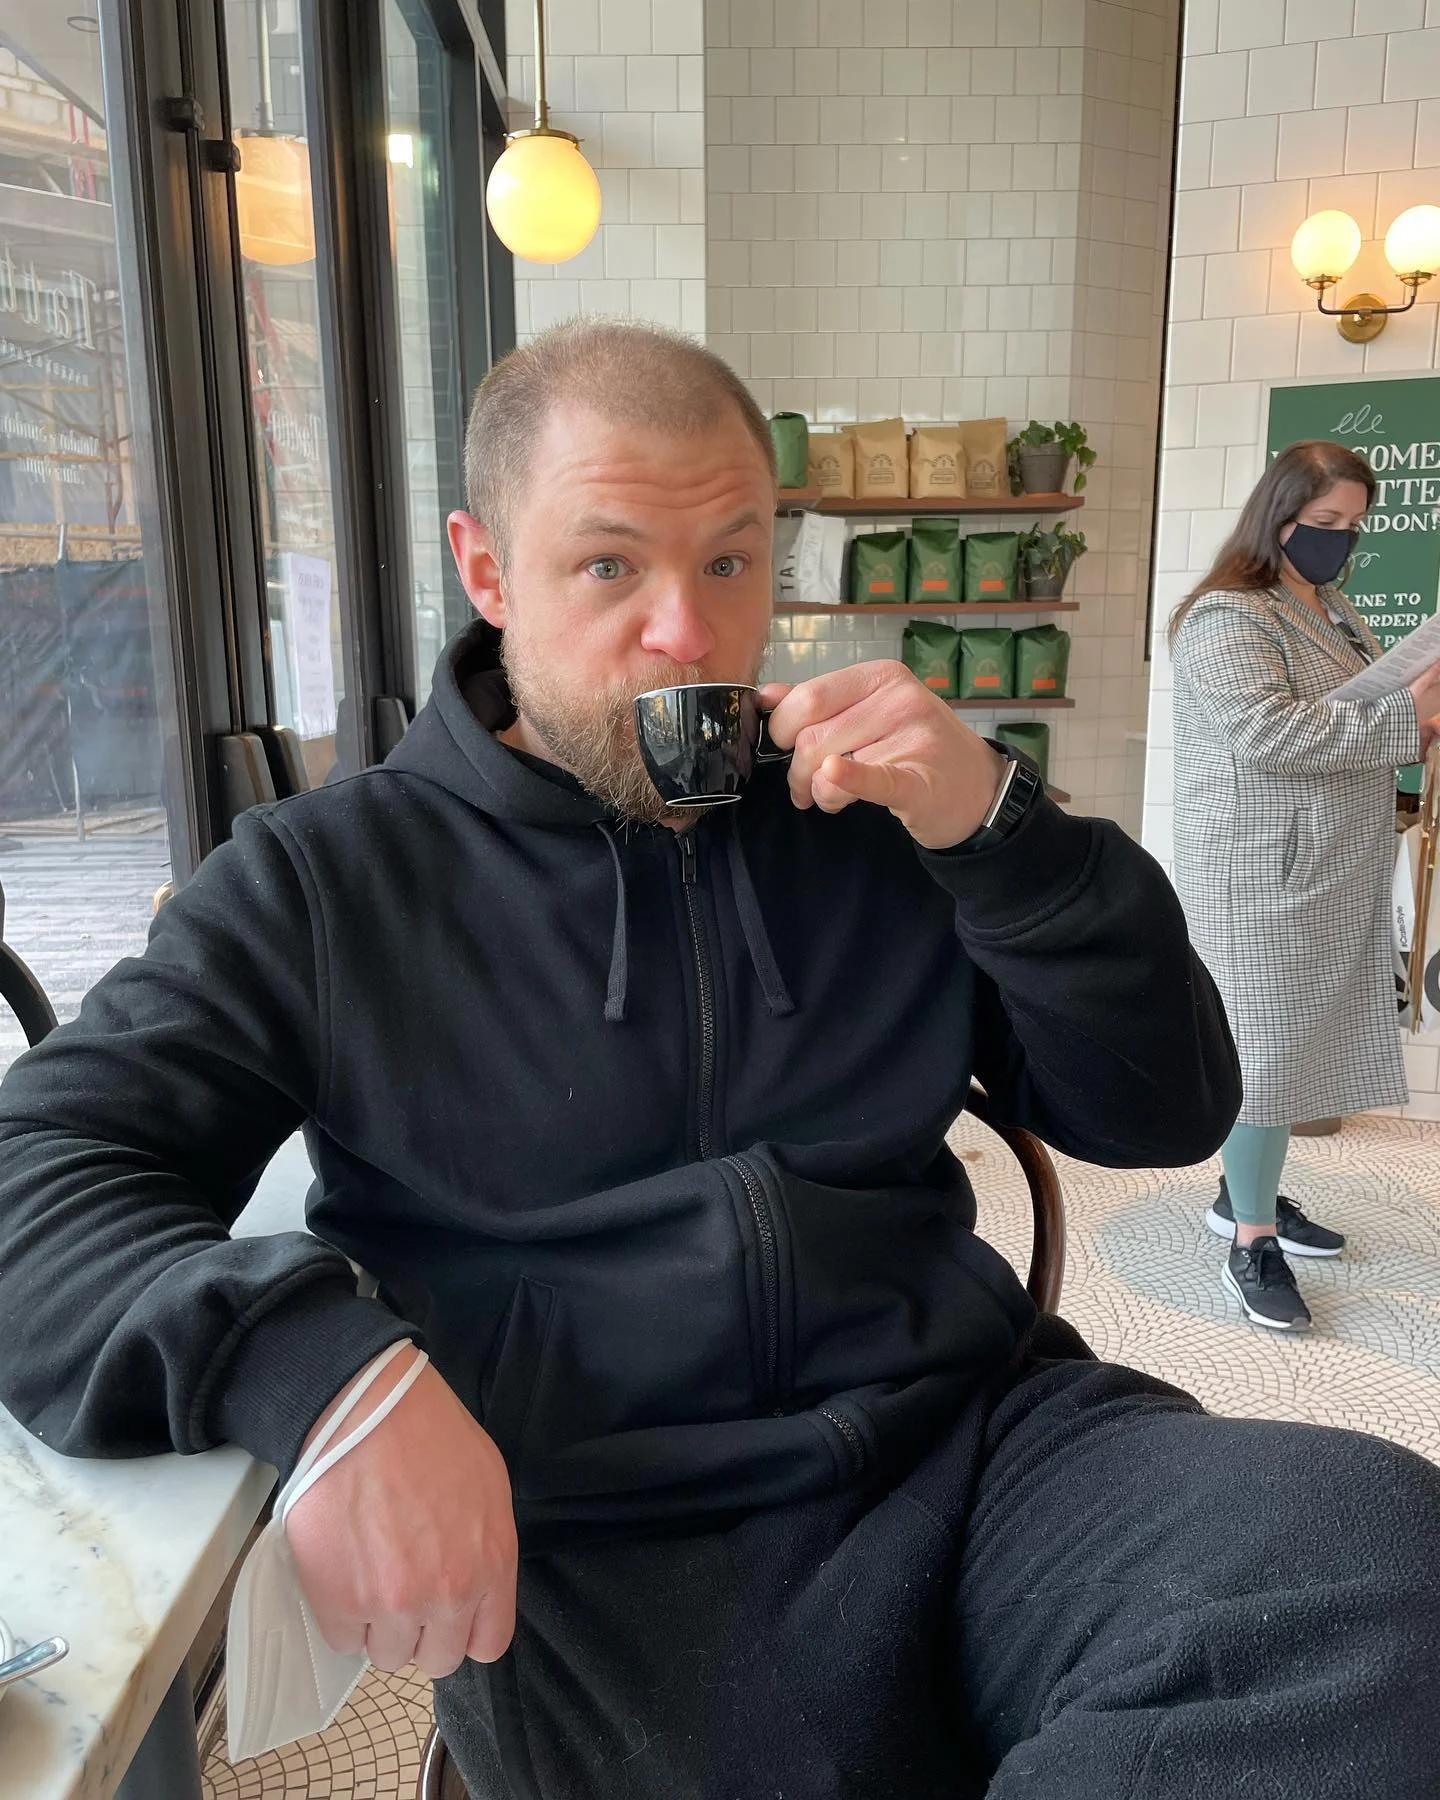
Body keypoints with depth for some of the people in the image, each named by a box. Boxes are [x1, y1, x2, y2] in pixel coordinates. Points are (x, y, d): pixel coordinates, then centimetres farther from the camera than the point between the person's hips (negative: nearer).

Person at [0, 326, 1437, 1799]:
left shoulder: (872, 815, 10)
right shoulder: (327, 879, 4)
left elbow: (1167, 1114, 8)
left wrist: (997, 829, -8)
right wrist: (313, 1372, -22)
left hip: (975, 1432, 3)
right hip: (598, 1548, -2)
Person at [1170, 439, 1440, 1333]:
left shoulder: (1334, 609, 16)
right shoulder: (1228, 618, -14)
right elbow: (1268, 734, -26)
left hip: (1334, 874, 9)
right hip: (1264, 875, -9)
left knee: (1299, 1039, 14)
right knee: (1267, 1047, -3)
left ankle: (1245, 1190, 29)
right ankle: (1253, 1241, 8)